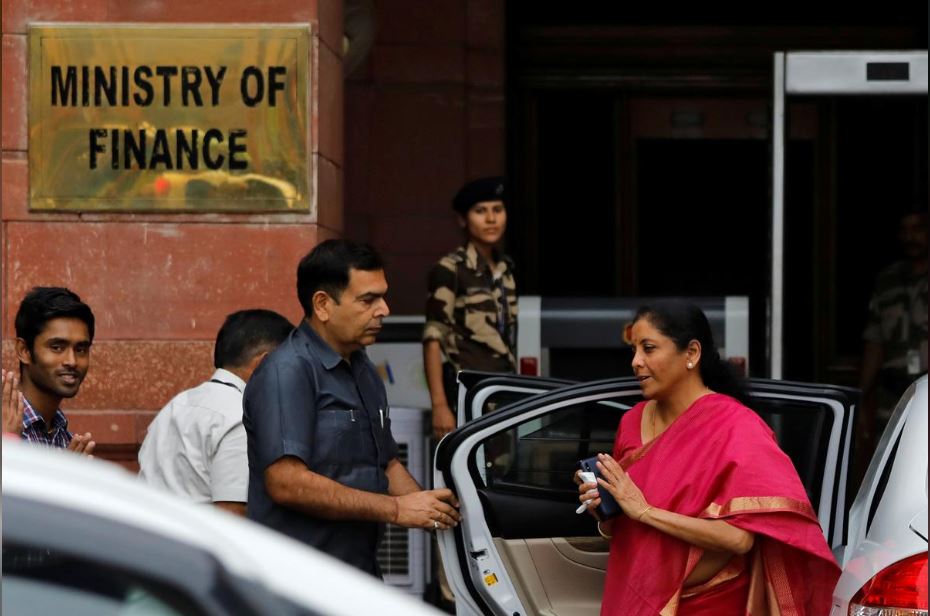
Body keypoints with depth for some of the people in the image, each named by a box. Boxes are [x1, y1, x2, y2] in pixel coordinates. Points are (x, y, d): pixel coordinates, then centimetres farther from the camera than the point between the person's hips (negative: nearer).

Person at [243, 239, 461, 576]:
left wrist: (431, 509, 4)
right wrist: (396, 510, -18)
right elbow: (286, 482, -21)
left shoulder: (363, 370, 19)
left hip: (362, 572, 9)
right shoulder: (287, 372, -12)